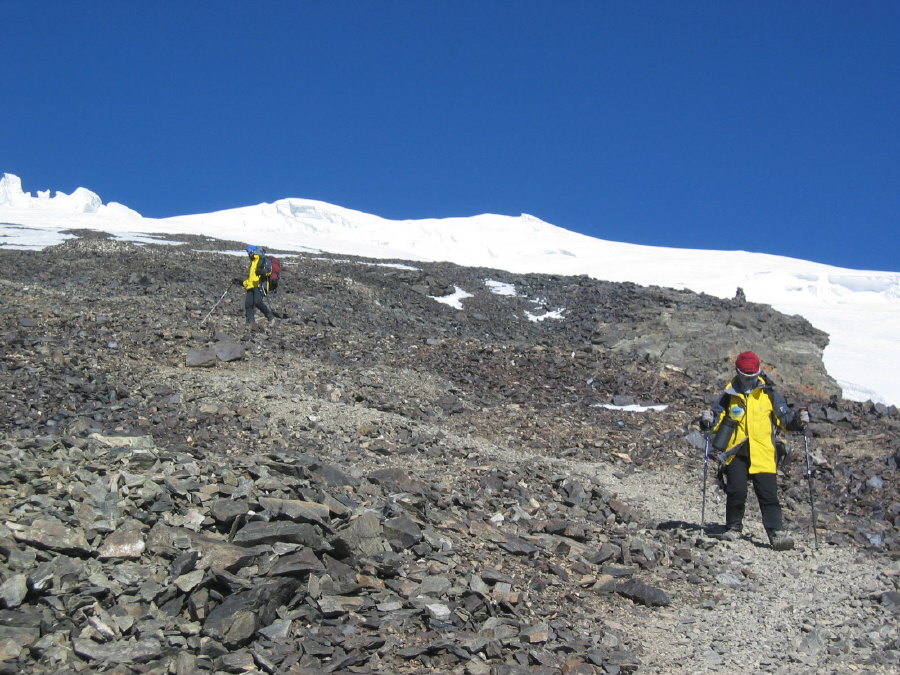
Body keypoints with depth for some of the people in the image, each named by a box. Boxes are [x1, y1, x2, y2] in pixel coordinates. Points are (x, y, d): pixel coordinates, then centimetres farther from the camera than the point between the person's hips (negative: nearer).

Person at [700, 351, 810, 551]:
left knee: (769, 495, -6)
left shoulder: (770, 394, 5)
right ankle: (733, 528, 15)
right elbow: (717, 420, 10)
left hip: (763, 454, -1)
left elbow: (784, 418, 7)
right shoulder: (729, 395, 7)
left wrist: (798, 418, -13)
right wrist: (709, 420, -12)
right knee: (736, 492, -4)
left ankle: (776, 534, -5)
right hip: (736, 452, 1)